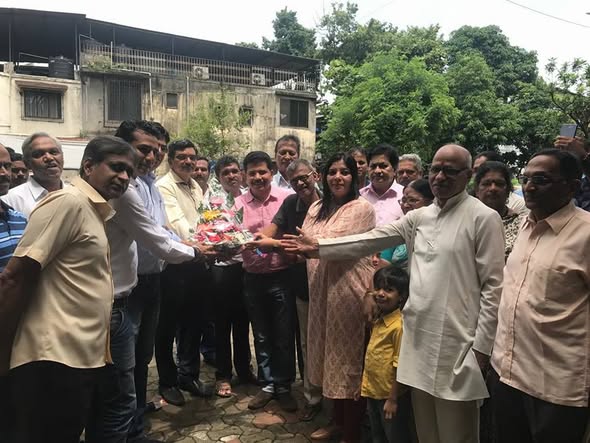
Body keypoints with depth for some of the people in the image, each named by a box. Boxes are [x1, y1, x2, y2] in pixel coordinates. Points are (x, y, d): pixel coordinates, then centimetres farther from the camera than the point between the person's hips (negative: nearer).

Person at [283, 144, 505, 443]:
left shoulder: (483, 217, -7)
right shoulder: (420, 217, 11)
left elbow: (492, 285, -8)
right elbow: (370, 240, 9)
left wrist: (482, 345, -10)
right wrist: (317, 247, 4)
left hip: (457, 343, -5)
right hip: (419, 337, 5)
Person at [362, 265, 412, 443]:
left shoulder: (400, 325, -25)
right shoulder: (379, 320, 2)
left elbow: (400, 366, -22)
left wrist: (392, 399, -19)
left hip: (390, 396, -9)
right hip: (373, 392, 9)